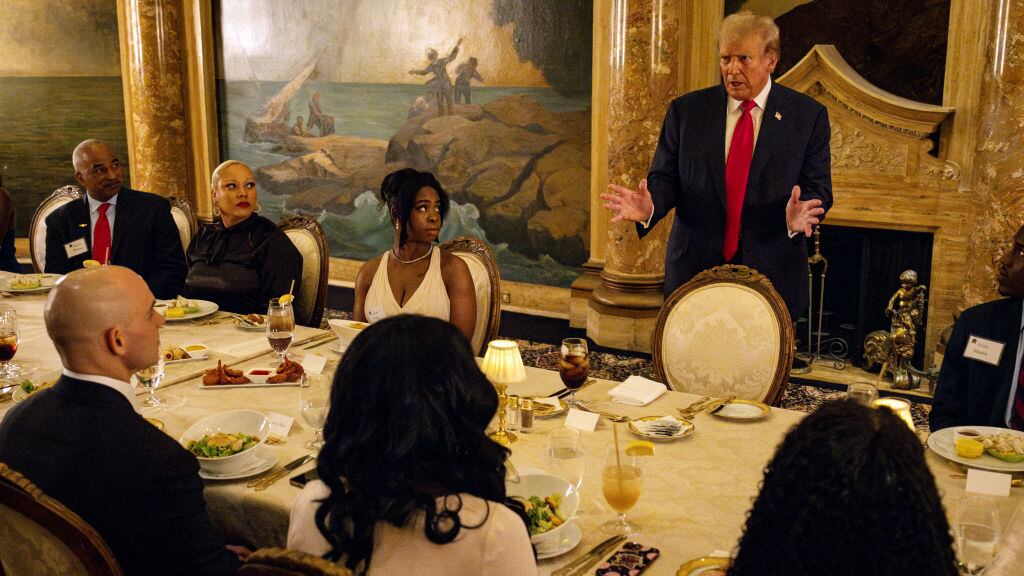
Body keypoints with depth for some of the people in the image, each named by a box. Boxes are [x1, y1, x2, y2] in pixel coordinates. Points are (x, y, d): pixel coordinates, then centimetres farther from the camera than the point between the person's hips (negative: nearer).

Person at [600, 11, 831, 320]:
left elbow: (817, 188, -2)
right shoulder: (685, 110, 3)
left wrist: (798, 216, -25)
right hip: (694, 271, 1)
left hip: (772, 275, 0)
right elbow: (665, 177, 2)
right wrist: (650, 207, -21)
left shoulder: (808, 115, 0)